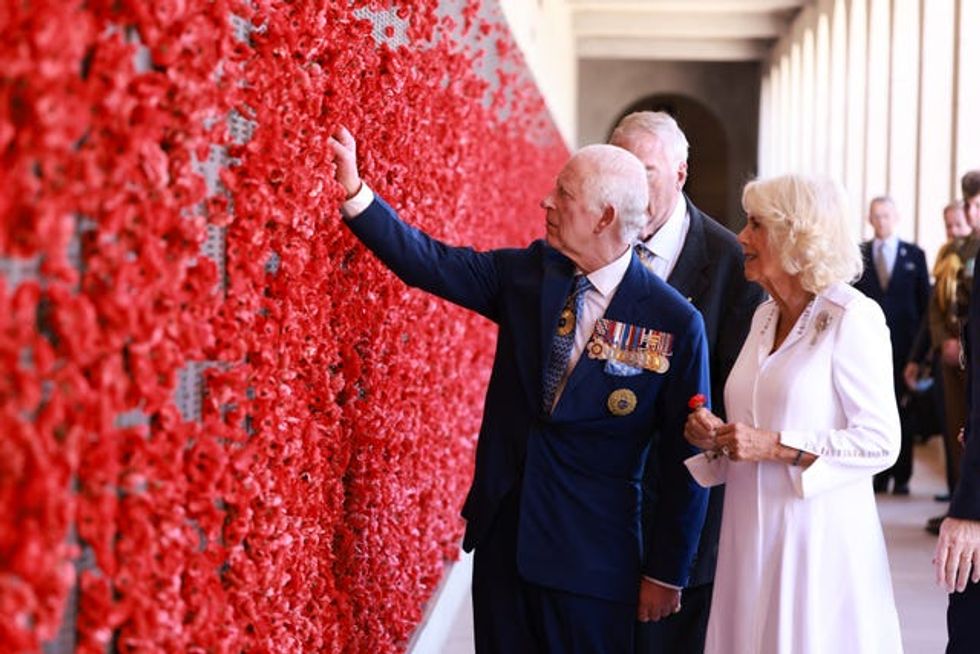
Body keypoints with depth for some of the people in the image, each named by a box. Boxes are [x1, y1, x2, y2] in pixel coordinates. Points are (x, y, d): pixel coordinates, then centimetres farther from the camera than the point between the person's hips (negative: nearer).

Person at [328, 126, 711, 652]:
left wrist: (667, 572, -4)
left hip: (592, 554, -4)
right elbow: (430, 262, -3)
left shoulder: (675, 322, -12)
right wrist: (355, 190, -15)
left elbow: (683, 459, -8)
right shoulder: (526, 274, 1)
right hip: (502, 535, 4)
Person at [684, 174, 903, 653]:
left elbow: (879, 442, -14)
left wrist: (776, 446, -19)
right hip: (751, 534, 7)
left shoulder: (854, 318, -10)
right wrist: (717, 438, 2)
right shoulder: (765, 315, 13)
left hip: (818, 536, -7)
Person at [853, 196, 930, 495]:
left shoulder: (914, 254, 8)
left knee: (903, 411, 2)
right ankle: (878, 474, 5)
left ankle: (902, 476, 8)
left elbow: (924, 300, 7)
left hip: (904, 344, 0)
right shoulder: (857, 255, 7)